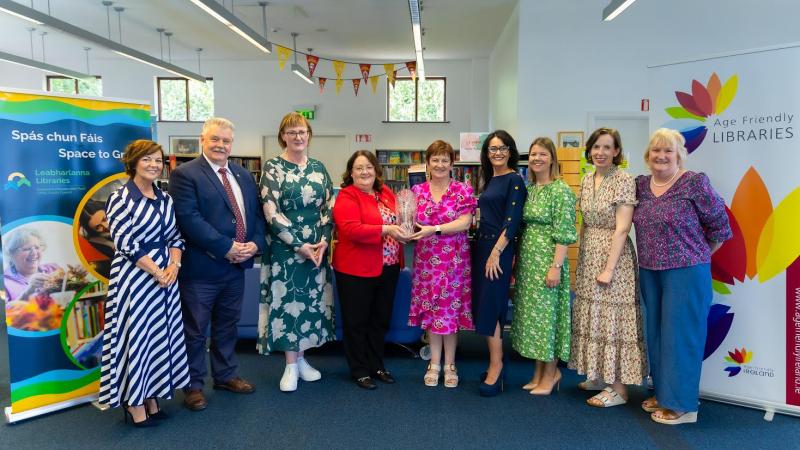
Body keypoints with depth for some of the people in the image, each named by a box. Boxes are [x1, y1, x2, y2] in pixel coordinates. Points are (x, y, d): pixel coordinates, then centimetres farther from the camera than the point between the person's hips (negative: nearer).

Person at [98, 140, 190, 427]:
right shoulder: (120, 198, -8)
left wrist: (173, 266, -7)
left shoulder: (165, 199, 10)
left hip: (166, 275, 6)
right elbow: (126, 243, -14)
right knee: (136, 334, 1)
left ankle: (152, 399, 24)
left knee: (161, 335, 11)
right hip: (134, 276, -6)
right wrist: (156, 271, -15)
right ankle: (135, 405, 14)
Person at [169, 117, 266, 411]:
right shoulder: (185, 174, -9)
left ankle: (225, 375, 36)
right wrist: (227, 248, -20)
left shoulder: (243, 175, 12)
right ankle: (193, 385, 23)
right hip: (201, 267, -6)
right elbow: (189, 219, -19)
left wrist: (255, 244, -7)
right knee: (195, 330, 7)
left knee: (227, 326, 19)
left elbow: (257, 213, 11)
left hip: (237, 266, 6)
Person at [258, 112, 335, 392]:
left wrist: (323, 240, -8)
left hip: (316, 247, 5)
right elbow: (271, 213, -13)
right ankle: (291, 365, 14)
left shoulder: (318, 168, 7)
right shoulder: (273, 168, -6)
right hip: (285, 249, -4)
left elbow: (329, 207, 6)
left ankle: (301, 358, 25)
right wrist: (299, 245, -15)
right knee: (288, 302, 2)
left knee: (311, 301, 10)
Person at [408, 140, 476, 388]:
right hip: (426, 260, 2)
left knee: (451, 309, 3)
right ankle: (434, 364, 21)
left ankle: (450, 365, 19)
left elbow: (464, 222, -12)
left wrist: (434, 229, -22)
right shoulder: (417, 191, 7)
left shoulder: (462, 190, -1)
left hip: (454, 260, -2)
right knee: (431, 310, 7)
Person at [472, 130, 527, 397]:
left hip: (499, 248, -8)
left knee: (490, 307, -7)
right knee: (484, 305, 10)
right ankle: (495, 362, 21)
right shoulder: (489, 179, 15)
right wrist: (484, 249, 12)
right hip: (482, 245, 8)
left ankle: (496, 367, 4)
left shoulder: (514, 180, -9)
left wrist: (496, 252, -20)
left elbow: (512, 220, -16)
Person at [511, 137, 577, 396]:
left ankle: (550, 374, 15)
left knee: (547, 313, 0)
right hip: (527, 260, 7)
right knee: (532, 314, 12)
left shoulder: (561, 190, -10)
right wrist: (517, 259, 12)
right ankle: (539, 372, 24)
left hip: (547, 260, -7)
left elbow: (563, 234, -15)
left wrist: (556, 266, -20)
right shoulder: (528, 189, 11)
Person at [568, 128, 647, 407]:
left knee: (613, 319, -2)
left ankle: (619, 389, 9)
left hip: (614, 257, -7)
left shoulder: (623, 180, -12)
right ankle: (600, 375, 29)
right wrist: (580, 260, 12)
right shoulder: (586, 181, 9)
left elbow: (621, 229, -16)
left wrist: (609, 268, -19)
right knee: (593, 319, 14)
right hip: (588, 257, 7)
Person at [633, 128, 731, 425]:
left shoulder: (695, 183, -10)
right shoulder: (641, 185, 5)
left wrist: (697, 256, 2)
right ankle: (662, 393, 30)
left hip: (685, 273, -6)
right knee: (656, 333, 14)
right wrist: (651, 256, 12)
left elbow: (720, 226, -4)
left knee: (680, 335, 1)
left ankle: (682, 404, 14)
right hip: (649, 273, 6)